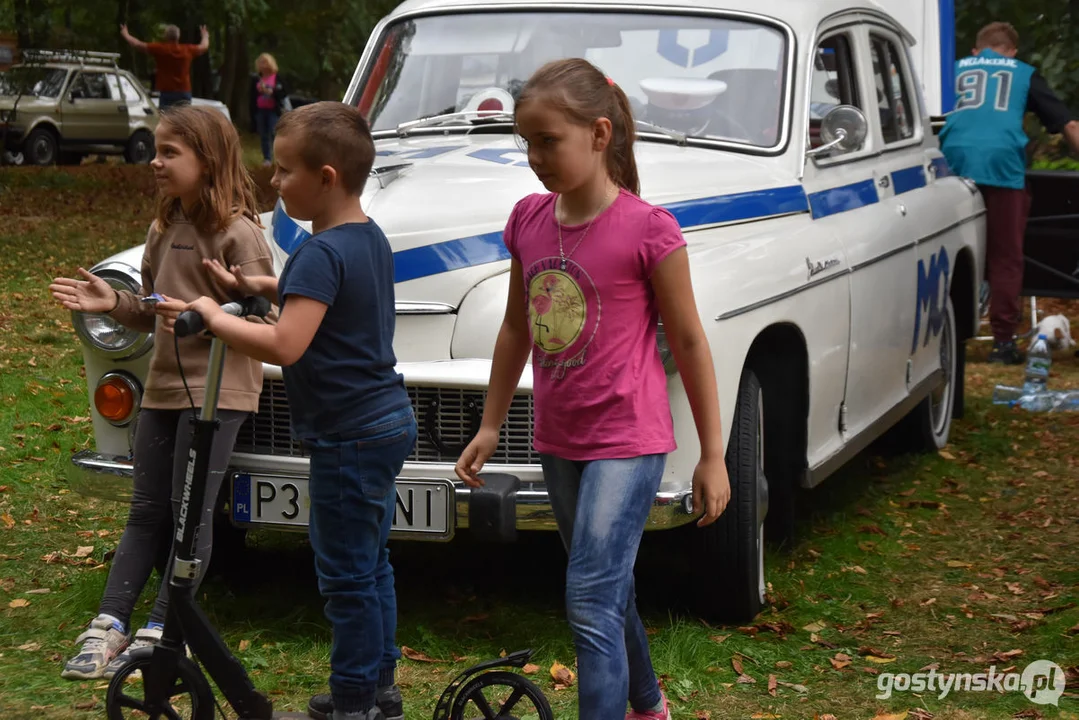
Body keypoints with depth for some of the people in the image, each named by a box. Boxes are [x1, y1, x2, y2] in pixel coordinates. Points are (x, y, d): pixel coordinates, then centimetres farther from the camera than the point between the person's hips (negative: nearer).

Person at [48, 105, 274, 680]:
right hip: (163, 387, 7)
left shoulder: (237, 233, -11)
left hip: (217, 390, -7)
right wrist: (113, 303, 0)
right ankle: (108, 626, 10)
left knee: (190, 513, -1)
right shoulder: (164, 229, 11)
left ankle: (161, 633, 5)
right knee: (147, 512, 10)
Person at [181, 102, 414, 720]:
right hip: (389, 420, 10)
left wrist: (215, 319, -16)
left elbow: (285, 346, -29)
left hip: (350, 438, -10)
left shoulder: (322, 253, -21)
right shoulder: (371, 238, 8)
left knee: (347, 575, 1)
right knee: (372, 564, 18)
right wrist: (260, 286, 11)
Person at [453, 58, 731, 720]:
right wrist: (491, 427, 15)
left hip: (629, 441, -6)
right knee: (611, 591, 21)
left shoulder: (647, 229, -15)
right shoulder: (529, 220, 2)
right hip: (560, 441, 6)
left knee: (591, 602, -13)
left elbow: (688, 343, -9)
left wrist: (713, 455, -6)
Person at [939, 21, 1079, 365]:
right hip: (1003, 163, -2)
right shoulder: (1025, 74, 21)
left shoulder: (955, 69, 25)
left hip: (955, 159, 2)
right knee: (1006, 257, 5)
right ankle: (1003, 340, 4)